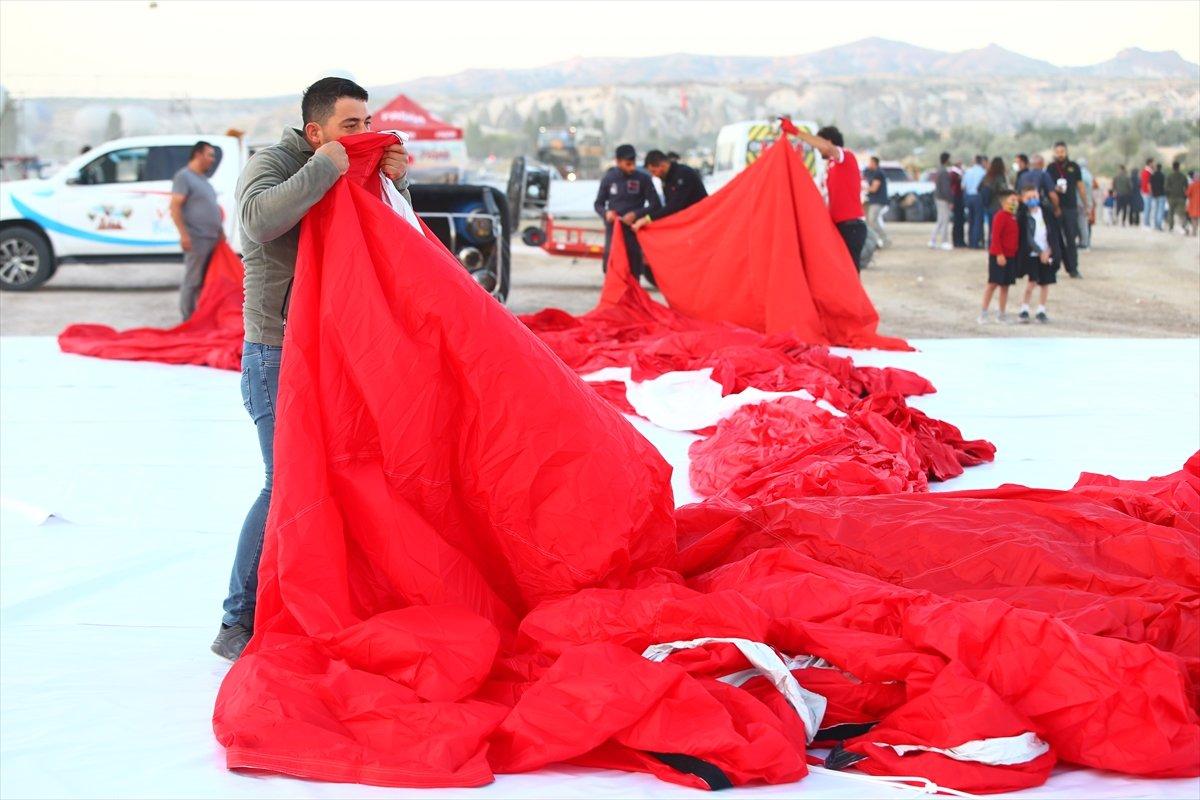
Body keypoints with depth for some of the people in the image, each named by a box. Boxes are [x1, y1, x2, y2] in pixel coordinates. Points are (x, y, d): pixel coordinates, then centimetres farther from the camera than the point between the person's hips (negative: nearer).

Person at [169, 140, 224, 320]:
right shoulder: (184, 177, -7)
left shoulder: (203, 179, 20)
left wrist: (220, 231, 22)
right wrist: (183, 234, -22)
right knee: (192, 281, -7)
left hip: (212, 238, 9)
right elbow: (175, 207, -15)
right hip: (196, 239, -9)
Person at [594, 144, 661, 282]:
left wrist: (637, 214, -15)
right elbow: (598, 204, 12)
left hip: (634, 231, -2)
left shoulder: (643, 179, -3)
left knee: (633, 274, -4)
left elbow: (656, 205, -1)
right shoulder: (609, 178, 2)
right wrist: (606, 213, -10)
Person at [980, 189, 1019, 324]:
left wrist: (1017, 254, 16)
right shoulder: (1000, 216, -13)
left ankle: (1002, 314, 15)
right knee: (993, 284, -6)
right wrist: (999, 254, -22)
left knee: (1005, 285, 10)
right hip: (998, 257, -8)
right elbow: (995, 237, -18)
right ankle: (983, 313, 0)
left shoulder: (1014, 217, 12)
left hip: (1011, 256, 8)